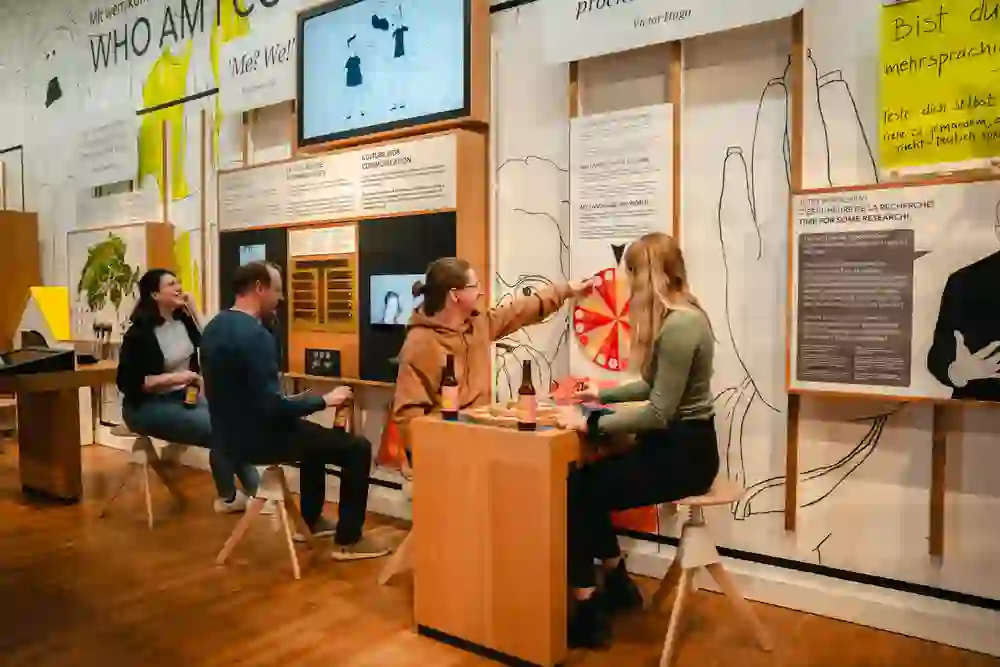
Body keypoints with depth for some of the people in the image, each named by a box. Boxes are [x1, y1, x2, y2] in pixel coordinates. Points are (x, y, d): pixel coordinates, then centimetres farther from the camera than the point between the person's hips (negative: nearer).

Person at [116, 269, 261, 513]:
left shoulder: (182, 319, 3)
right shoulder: (139, 333, -16)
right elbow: (128, 384, -18)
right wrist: (172, 377, -25)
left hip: (182, 397, 7)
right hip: (148, 407, -7)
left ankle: (256, 489, -12)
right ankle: (228, 498, -1)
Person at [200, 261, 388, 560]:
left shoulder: (215, 326, 6)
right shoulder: (255, 335, -25)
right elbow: (273, 407, -28)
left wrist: (288, 401, 17)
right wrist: (325, 400, -15)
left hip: (232, 431, 10)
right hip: (255, 439, -10)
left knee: (313, 432, 32)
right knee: (358, 448, -4)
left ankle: (312, 520, 40)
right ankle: (348, 540, 9)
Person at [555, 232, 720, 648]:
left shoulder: (679, 326, -23)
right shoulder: (678, 316, 9)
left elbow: (658, 412, -25)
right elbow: (656, 387, 16)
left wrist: (590, 423, -20)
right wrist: (603, 395, 24)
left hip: (683, 453, -9)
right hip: (673, 446, 9)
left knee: (576, 494, -7)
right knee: (584, 479, 9)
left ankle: (588, 613, 7)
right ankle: (617, 584, 25)